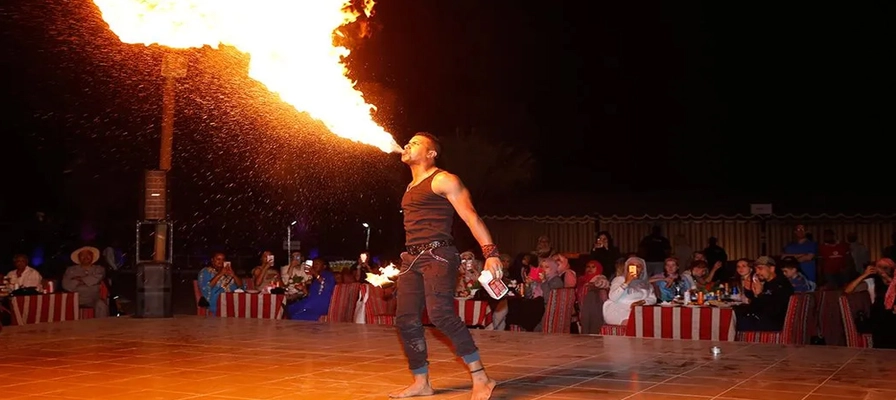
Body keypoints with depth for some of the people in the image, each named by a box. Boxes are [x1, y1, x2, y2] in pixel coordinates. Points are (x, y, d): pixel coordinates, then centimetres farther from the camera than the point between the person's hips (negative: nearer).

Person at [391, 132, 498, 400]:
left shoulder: (443, 180, -4)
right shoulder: (411, 187, 21)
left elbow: (471, 217, -12)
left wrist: (491, 253, -23)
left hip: (438, 255, -9)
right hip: (411, 258, 9)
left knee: (441, 314, -24)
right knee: (406, 320, 3)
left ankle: (481, 378, -19)